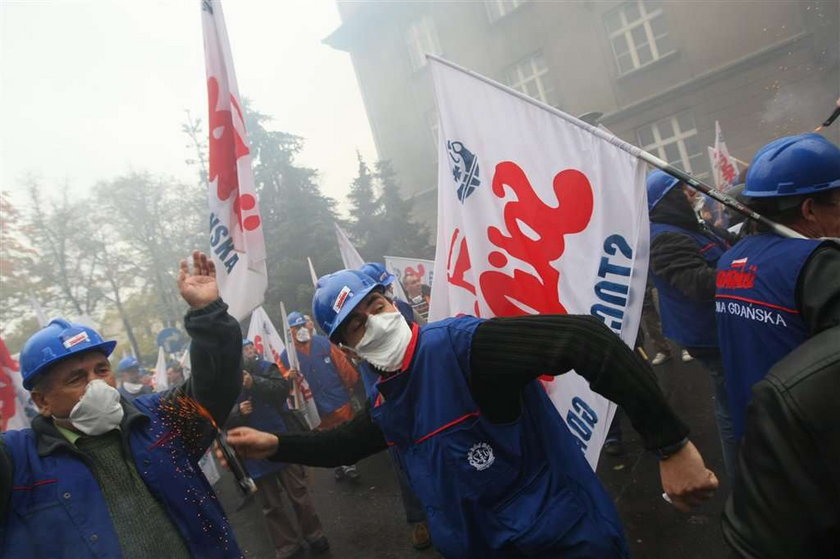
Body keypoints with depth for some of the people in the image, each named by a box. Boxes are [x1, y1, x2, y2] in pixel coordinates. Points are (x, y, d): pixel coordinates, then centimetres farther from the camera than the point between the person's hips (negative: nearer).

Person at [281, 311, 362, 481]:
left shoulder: (323, 343, -5)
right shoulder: (286, 355, -7)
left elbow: (342, 364, -1)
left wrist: (351, 383, 0)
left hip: (340, 400, 0)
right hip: (318, 409, 0)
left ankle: (350, 464, 29)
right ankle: (338, 465, 37)